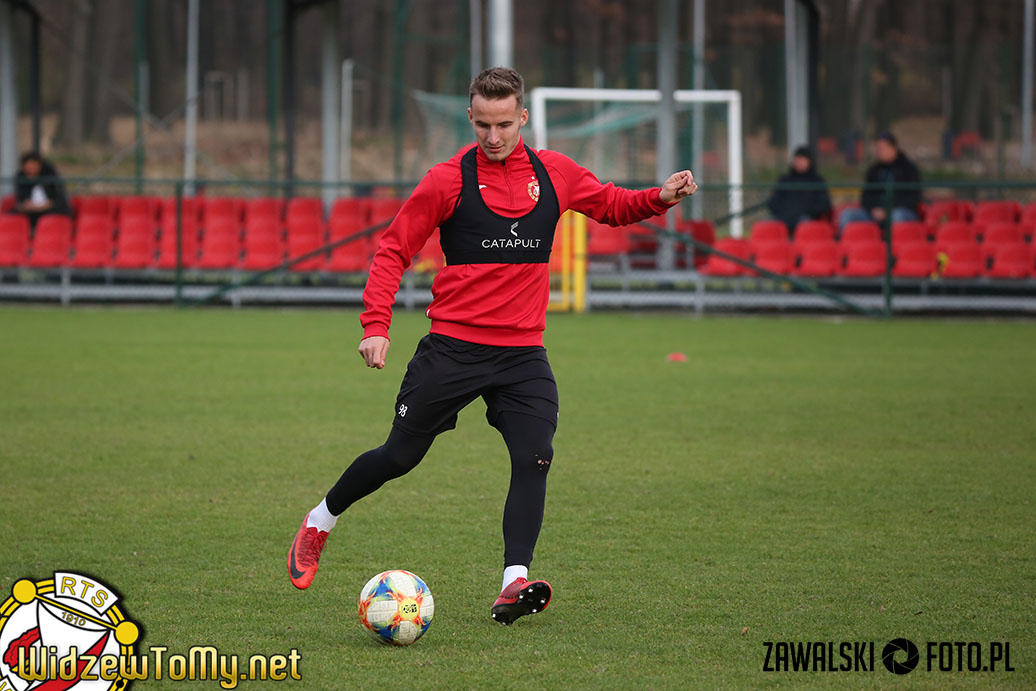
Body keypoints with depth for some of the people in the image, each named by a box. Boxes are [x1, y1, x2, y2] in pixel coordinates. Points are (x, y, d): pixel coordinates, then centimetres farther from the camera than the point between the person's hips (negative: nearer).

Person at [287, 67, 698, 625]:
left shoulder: (554, 173, 5)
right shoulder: (449, 180, -6)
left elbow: (611, 204, 21)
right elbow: (392, 250, -1)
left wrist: (661, 198, 1)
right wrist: (376, 325, -12)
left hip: (523, 353, 2)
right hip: (452, 346, -2)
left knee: (533, 458, -17)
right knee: (400, 455, 5)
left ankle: (514, 585, -19)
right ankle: (319, 523, 29)